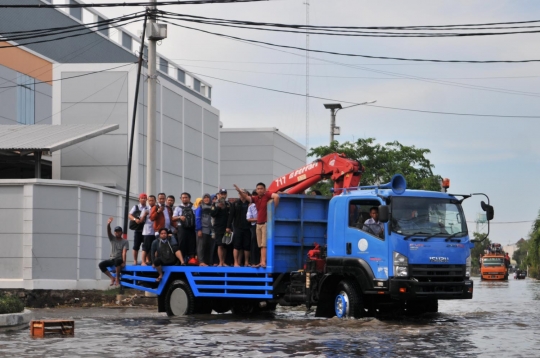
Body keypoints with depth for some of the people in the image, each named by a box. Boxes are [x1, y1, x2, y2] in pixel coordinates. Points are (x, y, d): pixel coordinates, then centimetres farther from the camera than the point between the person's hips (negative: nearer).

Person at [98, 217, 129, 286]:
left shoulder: (125, 241, -2)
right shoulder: (112, 239, 8)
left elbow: (124, 252, -14)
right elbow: (108, 232, -11)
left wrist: (124, 262, -27)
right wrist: (108, 224, -33)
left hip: (119, 260, -4)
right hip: (111, 259, 4)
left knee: (117, 261, -40)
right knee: (101, 264, -20)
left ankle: (117, 278, -27)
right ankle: (112, 278, -10)